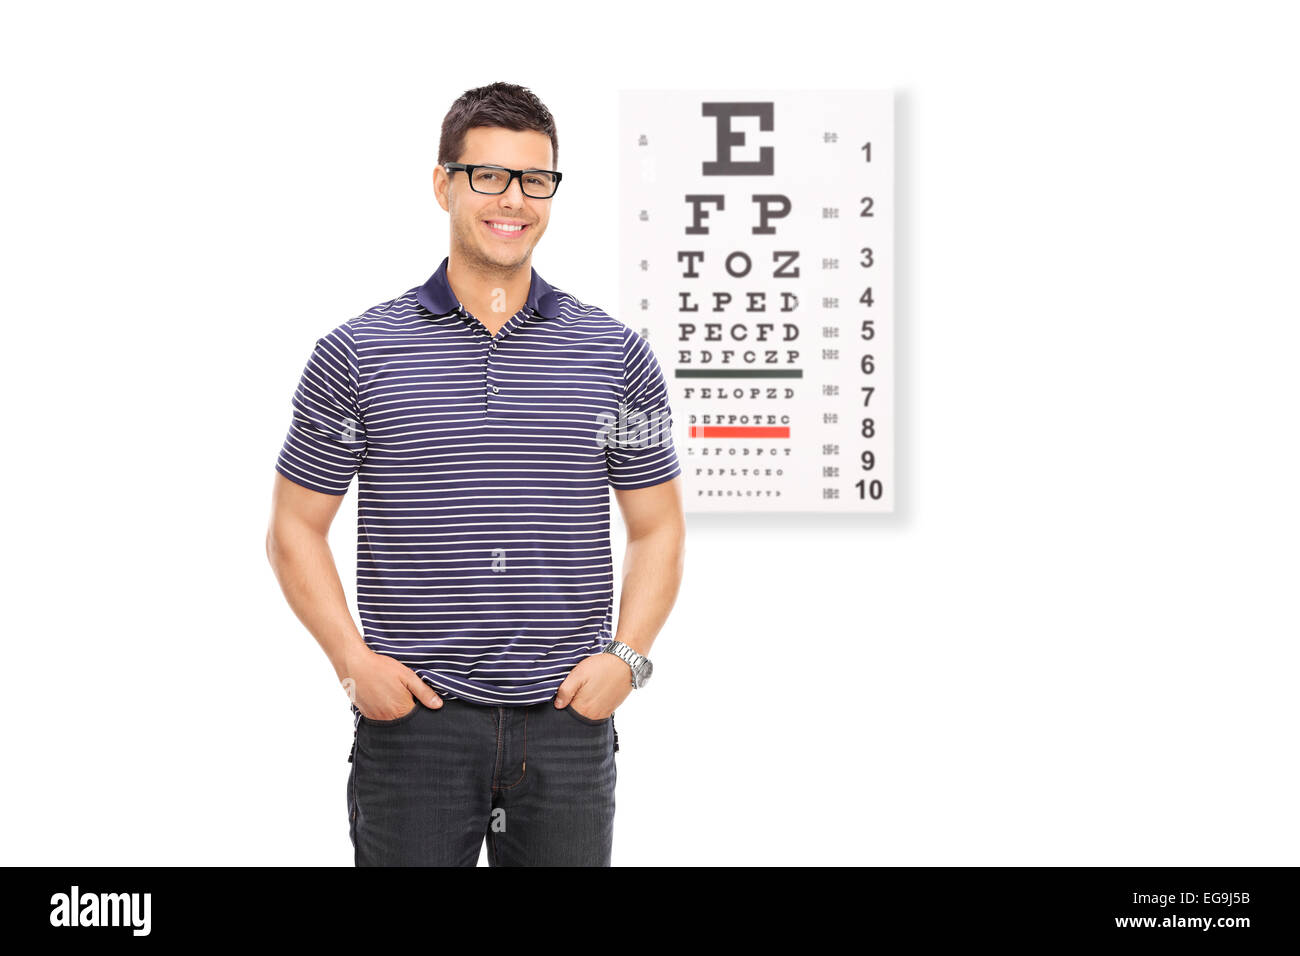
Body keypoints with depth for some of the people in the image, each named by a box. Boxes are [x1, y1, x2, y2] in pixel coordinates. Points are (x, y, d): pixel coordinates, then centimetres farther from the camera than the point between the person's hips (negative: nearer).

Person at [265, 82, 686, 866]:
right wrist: (353, 662, -7)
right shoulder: (356, 354, 1)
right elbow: (295, 529, 5)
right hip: (412, 721, -1)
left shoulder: (618, 356, 5)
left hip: (568, 722, 1)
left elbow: (658, 529, 10)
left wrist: (627, 656, -5)